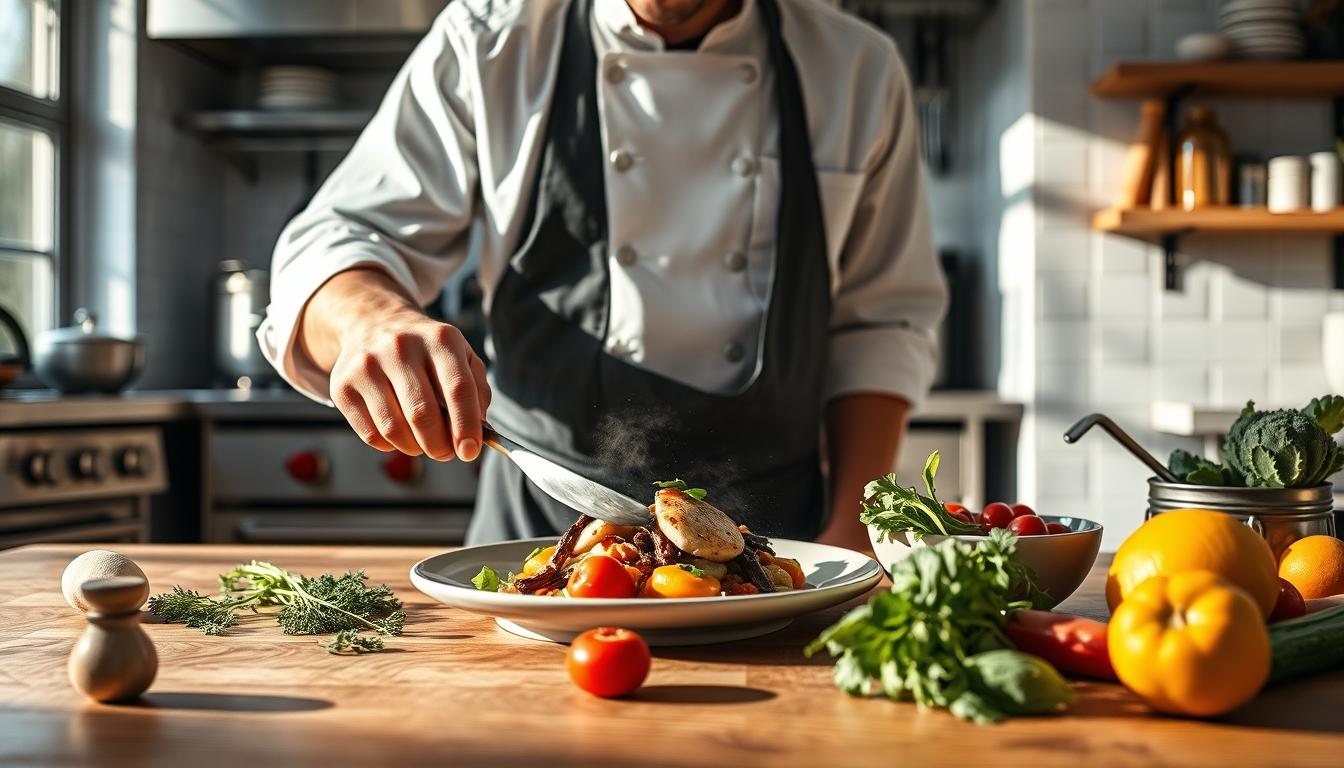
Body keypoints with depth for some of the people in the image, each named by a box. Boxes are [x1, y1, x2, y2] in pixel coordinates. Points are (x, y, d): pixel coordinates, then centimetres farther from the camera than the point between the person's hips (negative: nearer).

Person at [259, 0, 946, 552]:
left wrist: (851, 534, -1)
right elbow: (340, 235, -2)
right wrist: (374, 319, -27)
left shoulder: (857, 70, 5)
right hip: (536, 532, 0)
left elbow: (880, 322, 9)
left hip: (772, 538, 1)